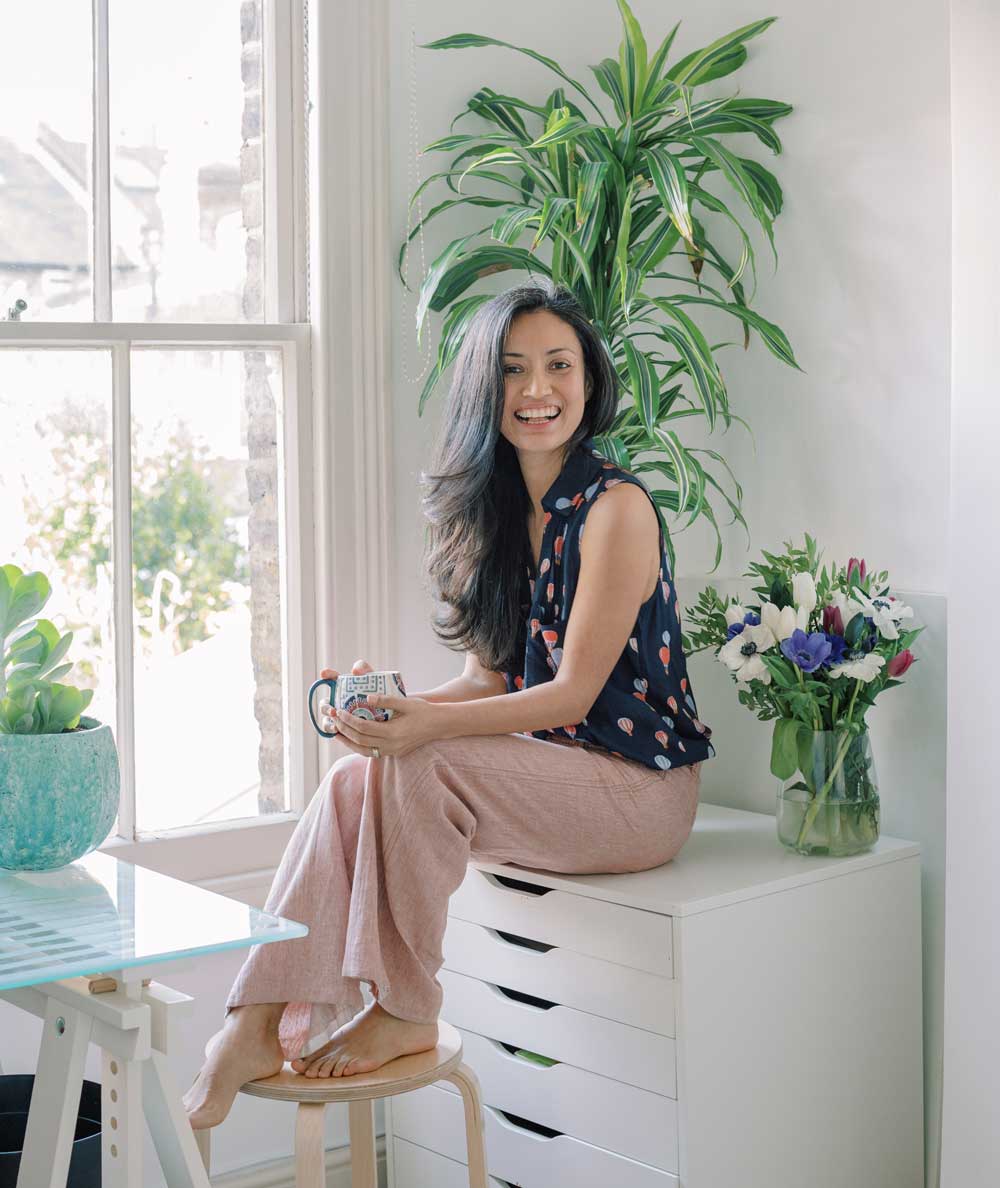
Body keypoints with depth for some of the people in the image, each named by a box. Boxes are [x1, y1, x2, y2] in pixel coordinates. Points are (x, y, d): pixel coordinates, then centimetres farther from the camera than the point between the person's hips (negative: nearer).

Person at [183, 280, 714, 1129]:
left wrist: (427, 723, -29)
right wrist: (388, 705, -10)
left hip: (639, 784, -7)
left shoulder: (615, 508, -13)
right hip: (543, 768, 7)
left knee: (419, 769, -28)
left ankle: (404, 1013, -13)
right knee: (356, 776, -18)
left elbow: (574, 692, -17)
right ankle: (261, 1025, -24)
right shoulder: (491, 513, 10)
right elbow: (492, 679, 9)